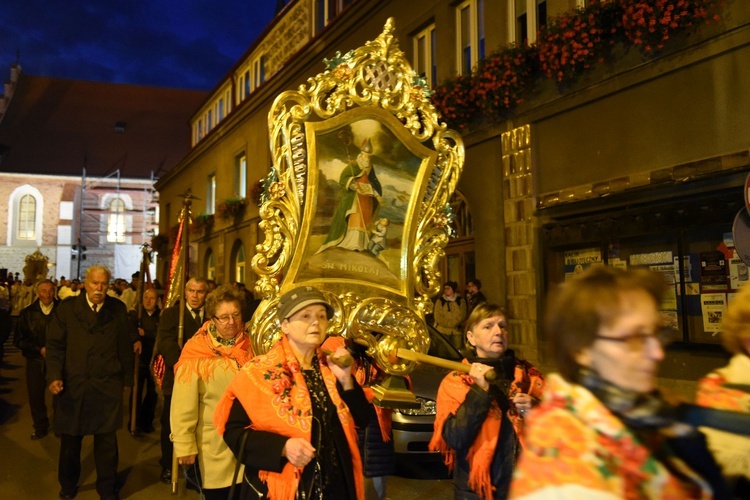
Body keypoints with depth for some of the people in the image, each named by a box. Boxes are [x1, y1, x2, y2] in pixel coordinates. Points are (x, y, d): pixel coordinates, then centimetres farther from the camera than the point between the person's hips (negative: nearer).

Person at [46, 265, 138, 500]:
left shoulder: (118, 309, 2)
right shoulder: (67, 308, -1)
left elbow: (126, 346, 4)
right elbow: (55, 345, -3)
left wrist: (126, 378, 3)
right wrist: (54, 376, -14)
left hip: (108, 386, 0)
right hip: (72, 384, 0)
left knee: (106, 441, 7)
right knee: (70, 439, 14)